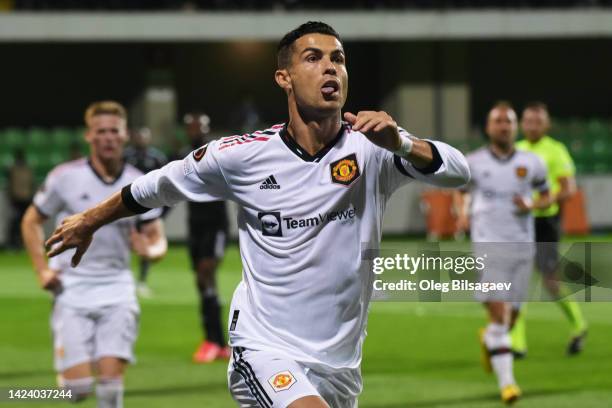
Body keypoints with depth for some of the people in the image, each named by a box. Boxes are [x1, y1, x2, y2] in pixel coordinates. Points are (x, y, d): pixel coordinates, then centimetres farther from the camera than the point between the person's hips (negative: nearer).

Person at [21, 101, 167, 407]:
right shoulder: (65, 177, -4)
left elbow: (156, 238, 7)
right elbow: (31, 222, 8)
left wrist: (152, 250, -18)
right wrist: (42, 270, -4)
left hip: (116, 287, 2)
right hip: (71, 288, -1)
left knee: (111, 379, -11)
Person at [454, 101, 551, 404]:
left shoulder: (531, 163, 2)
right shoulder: (474, 163, 0)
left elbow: (546, 195, 14)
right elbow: (462, 191, 18)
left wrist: (532, 206, -8)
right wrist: (462, 213, -1)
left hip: (522, 245, 3)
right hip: (488, 244, -3)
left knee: (512, 315, 11)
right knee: (498, 315, -13)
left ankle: (489, 339, 47)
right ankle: (506, 382, -11)